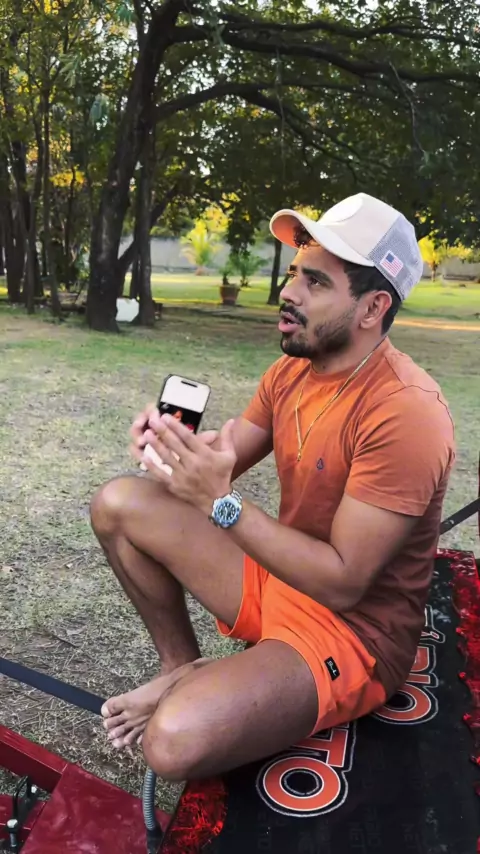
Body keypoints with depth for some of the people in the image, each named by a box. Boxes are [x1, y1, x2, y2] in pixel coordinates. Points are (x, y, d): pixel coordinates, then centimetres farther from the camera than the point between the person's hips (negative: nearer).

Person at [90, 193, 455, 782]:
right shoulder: (292, 369, -1)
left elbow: (343, 581, -27)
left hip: (355, 630, -7)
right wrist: (175, 441, -15)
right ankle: (182, 669, 11)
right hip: (277, 576, 8)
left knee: (175, 740, -31)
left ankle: (195, 693, 6)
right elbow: (227, 455, 8)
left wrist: (221, 501, -30)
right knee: (118, 503, 3)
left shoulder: (404, 412, -27)